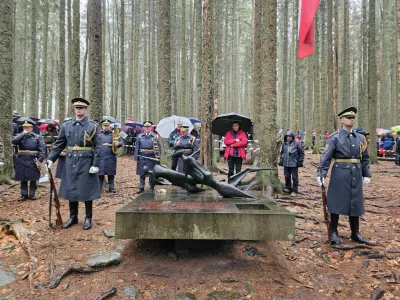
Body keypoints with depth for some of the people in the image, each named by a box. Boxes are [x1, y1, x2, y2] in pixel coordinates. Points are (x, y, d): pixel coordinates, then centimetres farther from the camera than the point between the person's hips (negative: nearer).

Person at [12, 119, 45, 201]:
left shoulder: (36, 137, 1)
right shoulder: (20, 136, 6)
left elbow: (41, 149, -2)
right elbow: (14, 141, -15)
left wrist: (40, 159, -12)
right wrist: (23, 134, -15)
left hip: (32, 162, -1)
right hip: (21, 161, 1)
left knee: (33, 179, 6)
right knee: (23, 179, 9)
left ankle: (32, 194, 17)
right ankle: (24, 194, 19)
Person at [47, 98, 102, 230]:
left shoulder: (93, 126, -5)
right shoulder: (66, 125, 6)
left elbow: (98, 147, -7)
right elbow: (59, 144, 10)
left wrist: (96, 165, -14)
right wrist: (50, 158, 0)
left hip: (86, 163, -3)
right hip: (70, 163, 4)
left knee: (87, 190, 4)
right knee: (71, 190, 10)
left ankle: (88, 218, 17)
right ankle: (73, 217, 26)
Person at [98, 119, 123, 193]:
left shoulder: (113, 134, 9)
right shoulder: (99, 134, 10)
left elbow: (121, 143, 4)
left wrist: (118, 143, -20)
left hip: (111, 157, 0)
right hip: (101, 157, 0)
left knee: (111, 173, 6)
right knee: (100, 173, 3)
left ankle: (111, 187, 15)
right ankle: (99, 187, 13)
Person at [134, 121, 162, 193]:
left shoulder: (155, 136, 1)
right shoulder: (140, 136, 6)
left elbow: (158, 147, 1)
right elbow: (137, 147, 6)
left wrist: (157, 157, -5)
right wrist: (136, 157, 1)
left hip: (151, 157, -2)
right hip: (142, 157, 2)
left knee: (151, 174, 3)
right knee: (142, 173, 10)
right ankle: (141, 188, 21)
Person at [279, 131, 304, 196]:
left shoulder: (297, 143, -8)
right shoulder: (284, 143, 7)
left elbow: (301, 153, -4)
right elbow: (282, 152, 18)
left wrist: (300, 161, -6)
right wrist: (281, 160, 16)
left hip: (294, 164, -5)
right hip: (286, 164, 5)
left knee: (294, 177, 4)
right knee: (287, 177, 13)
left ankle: (294, 191, 14)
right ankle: (288, 188, 31)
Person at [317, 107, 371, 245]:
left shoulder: (360, 138, 10)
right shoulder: (334, 137, -6)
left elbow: (365, 158, 16)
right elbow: (326, 157, -13)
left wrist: (367, 174, 11)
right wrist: (322, 174, -22)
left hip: (356, 175, 5)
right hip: (340, 174, -5)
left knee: (355, 203, 11)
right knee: (336, 202, 2)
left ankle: (355, 233, 25)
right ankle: (334, 233, 14)